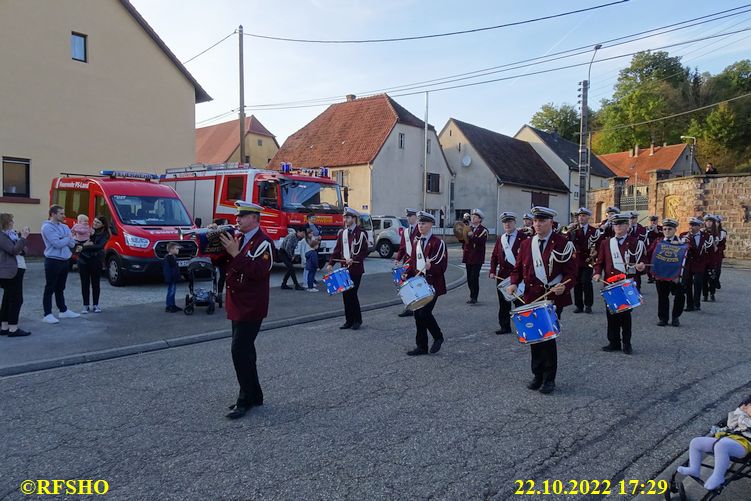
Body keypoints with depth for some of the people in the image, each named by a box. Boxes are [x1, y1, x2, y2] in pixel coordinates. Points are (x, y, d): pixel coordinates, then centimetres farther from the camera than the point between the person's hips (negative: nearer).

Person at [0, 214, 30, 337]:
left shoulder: (12, 233, 17)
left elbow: (23, 249, 17)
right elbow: (13, 250, -21)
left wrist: (21, 250, -4)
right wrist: (23, 237, -23)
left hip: (18, 269, 9)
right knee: (16, 299, -8)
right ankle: (13, 329, -4)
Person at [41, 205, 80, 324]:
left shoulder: (64, 227, 12)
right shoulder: (47, 227, -11)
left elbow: (72, 244, 6)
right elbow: (57, 244, -21)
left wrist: (65, 239, -13)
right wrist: (68, 238, -5)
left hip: (65, 261, 8)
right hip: (53, 261, -7)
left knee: (60, 288, 18)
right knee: (50, 289, -2)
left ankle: (63, 311, 27)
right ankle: (47, 315, 2)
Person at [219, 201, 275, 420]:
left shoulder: (263, 242, -13)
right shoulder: (237, 238, 11)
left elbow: (259, 272, -26)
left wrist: (236, 254, -28)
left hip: (251, 307, -9)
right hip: (237, 304, 9)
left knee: (240, 351, -10)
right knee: (244, 350, 15)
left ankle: (245, 400, 2)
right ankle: (254, 395, 27)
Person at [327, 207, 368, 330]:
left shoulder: (361, 233, -6)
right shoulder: (342, 233, 12)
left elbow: (364, 251, -9)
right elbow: (337, 250, 12)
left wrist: (353, 260, -23)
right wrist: (331, 264, 1)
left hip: (356, 269, -6)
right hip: (344, 269, 6)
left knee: (352, 294, -5)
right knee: (345, 294, 7)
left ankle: (357, 320, 10)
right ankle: (349, 320, 17)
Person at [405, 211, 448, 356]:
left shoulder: (438, 243, -9)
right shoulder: (417, 242, 12)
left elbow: (442, 266, -13)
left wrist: (430, 267, -32)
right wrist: (407, 275, 1)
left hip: (432, 284, -7)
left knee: (424, 313, -11)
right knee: (418, 314, 7)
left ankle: (438, 337, 14)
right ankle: (421, 346, 18)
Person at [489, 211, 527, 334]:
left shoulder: (523, 237, -4)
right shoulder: (500, 239, 12)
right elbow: (494, 256, 12)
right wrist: (493, 271, 0)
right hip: (502, 275, 5)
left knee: (519, 302, 2)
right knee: (503, 303, 8)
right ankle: (505, 327, 18)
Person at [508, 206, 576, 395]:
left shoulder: (563, 243, -5)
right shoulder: (526, 244, 8)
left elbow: (571, 272, -7)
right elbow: (518, 269, 12)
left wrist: (564, 285, -25)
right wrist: (514, 283, -7)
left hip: (554, 298, -4)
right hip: (531, 298, 4)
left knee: (548, 336, -3)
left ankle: (549, 379, 13)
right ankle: (538, 375, 25)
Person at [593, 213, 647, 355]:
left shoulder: (635, 242, 3)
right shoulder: (606, 243, 9)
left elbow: (642, 259, 3)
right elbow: (600, 261, 10)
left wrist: (641, 265, -19)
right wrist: (597, 273, -7)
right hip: (610, 283, 3)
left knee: (626, 313, 2)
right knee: (611, 313, 6)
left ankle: (626, 343, 13)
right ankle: (614, 342, 16)